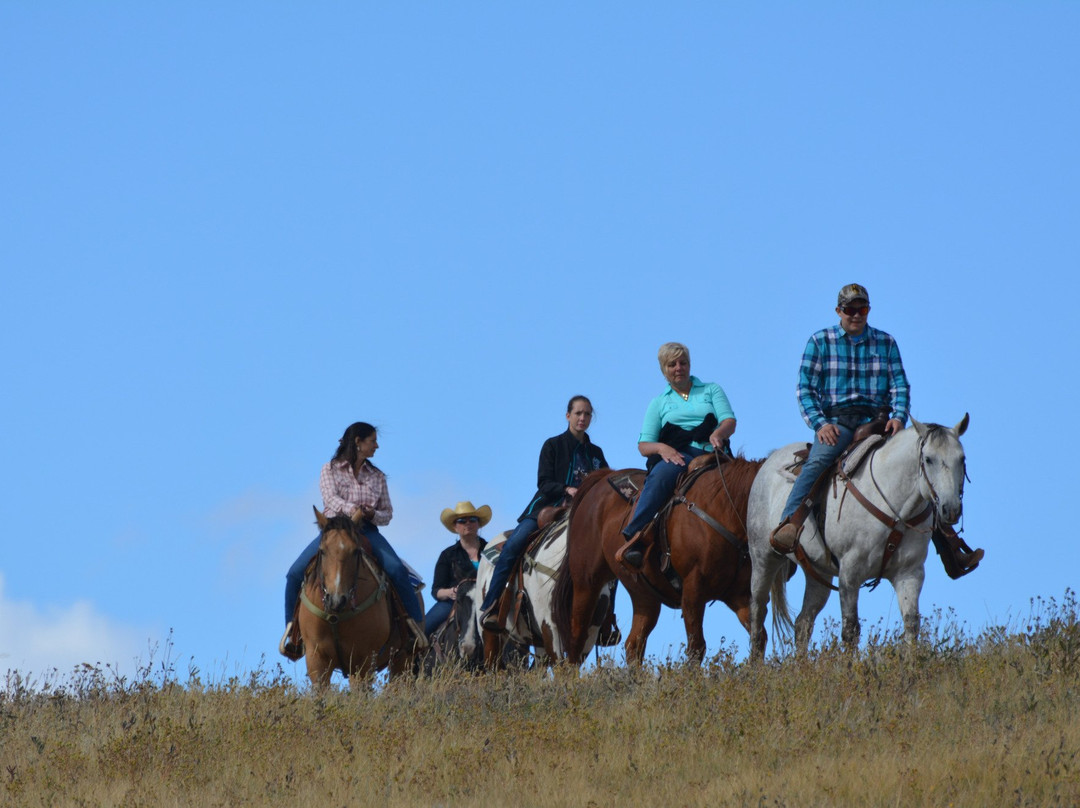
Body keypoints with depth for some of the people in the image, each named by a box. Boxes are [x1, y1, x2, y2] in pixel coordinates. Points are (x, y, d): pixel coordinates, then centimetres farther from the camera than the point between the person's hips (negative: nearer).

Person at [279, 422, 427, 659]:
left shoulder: (377, 477, 14)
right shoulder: (330, 470, 6)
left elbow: (387, 514, 14)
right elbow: (330, 498, -12)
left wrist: (372, 514, -10)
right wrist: (350, 509, -33)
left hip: (367, 532, 1)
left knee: (397, 570, -26)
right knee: (295, 574, -20)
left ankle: (416, 624, -17)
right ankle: (292, 629, -4)